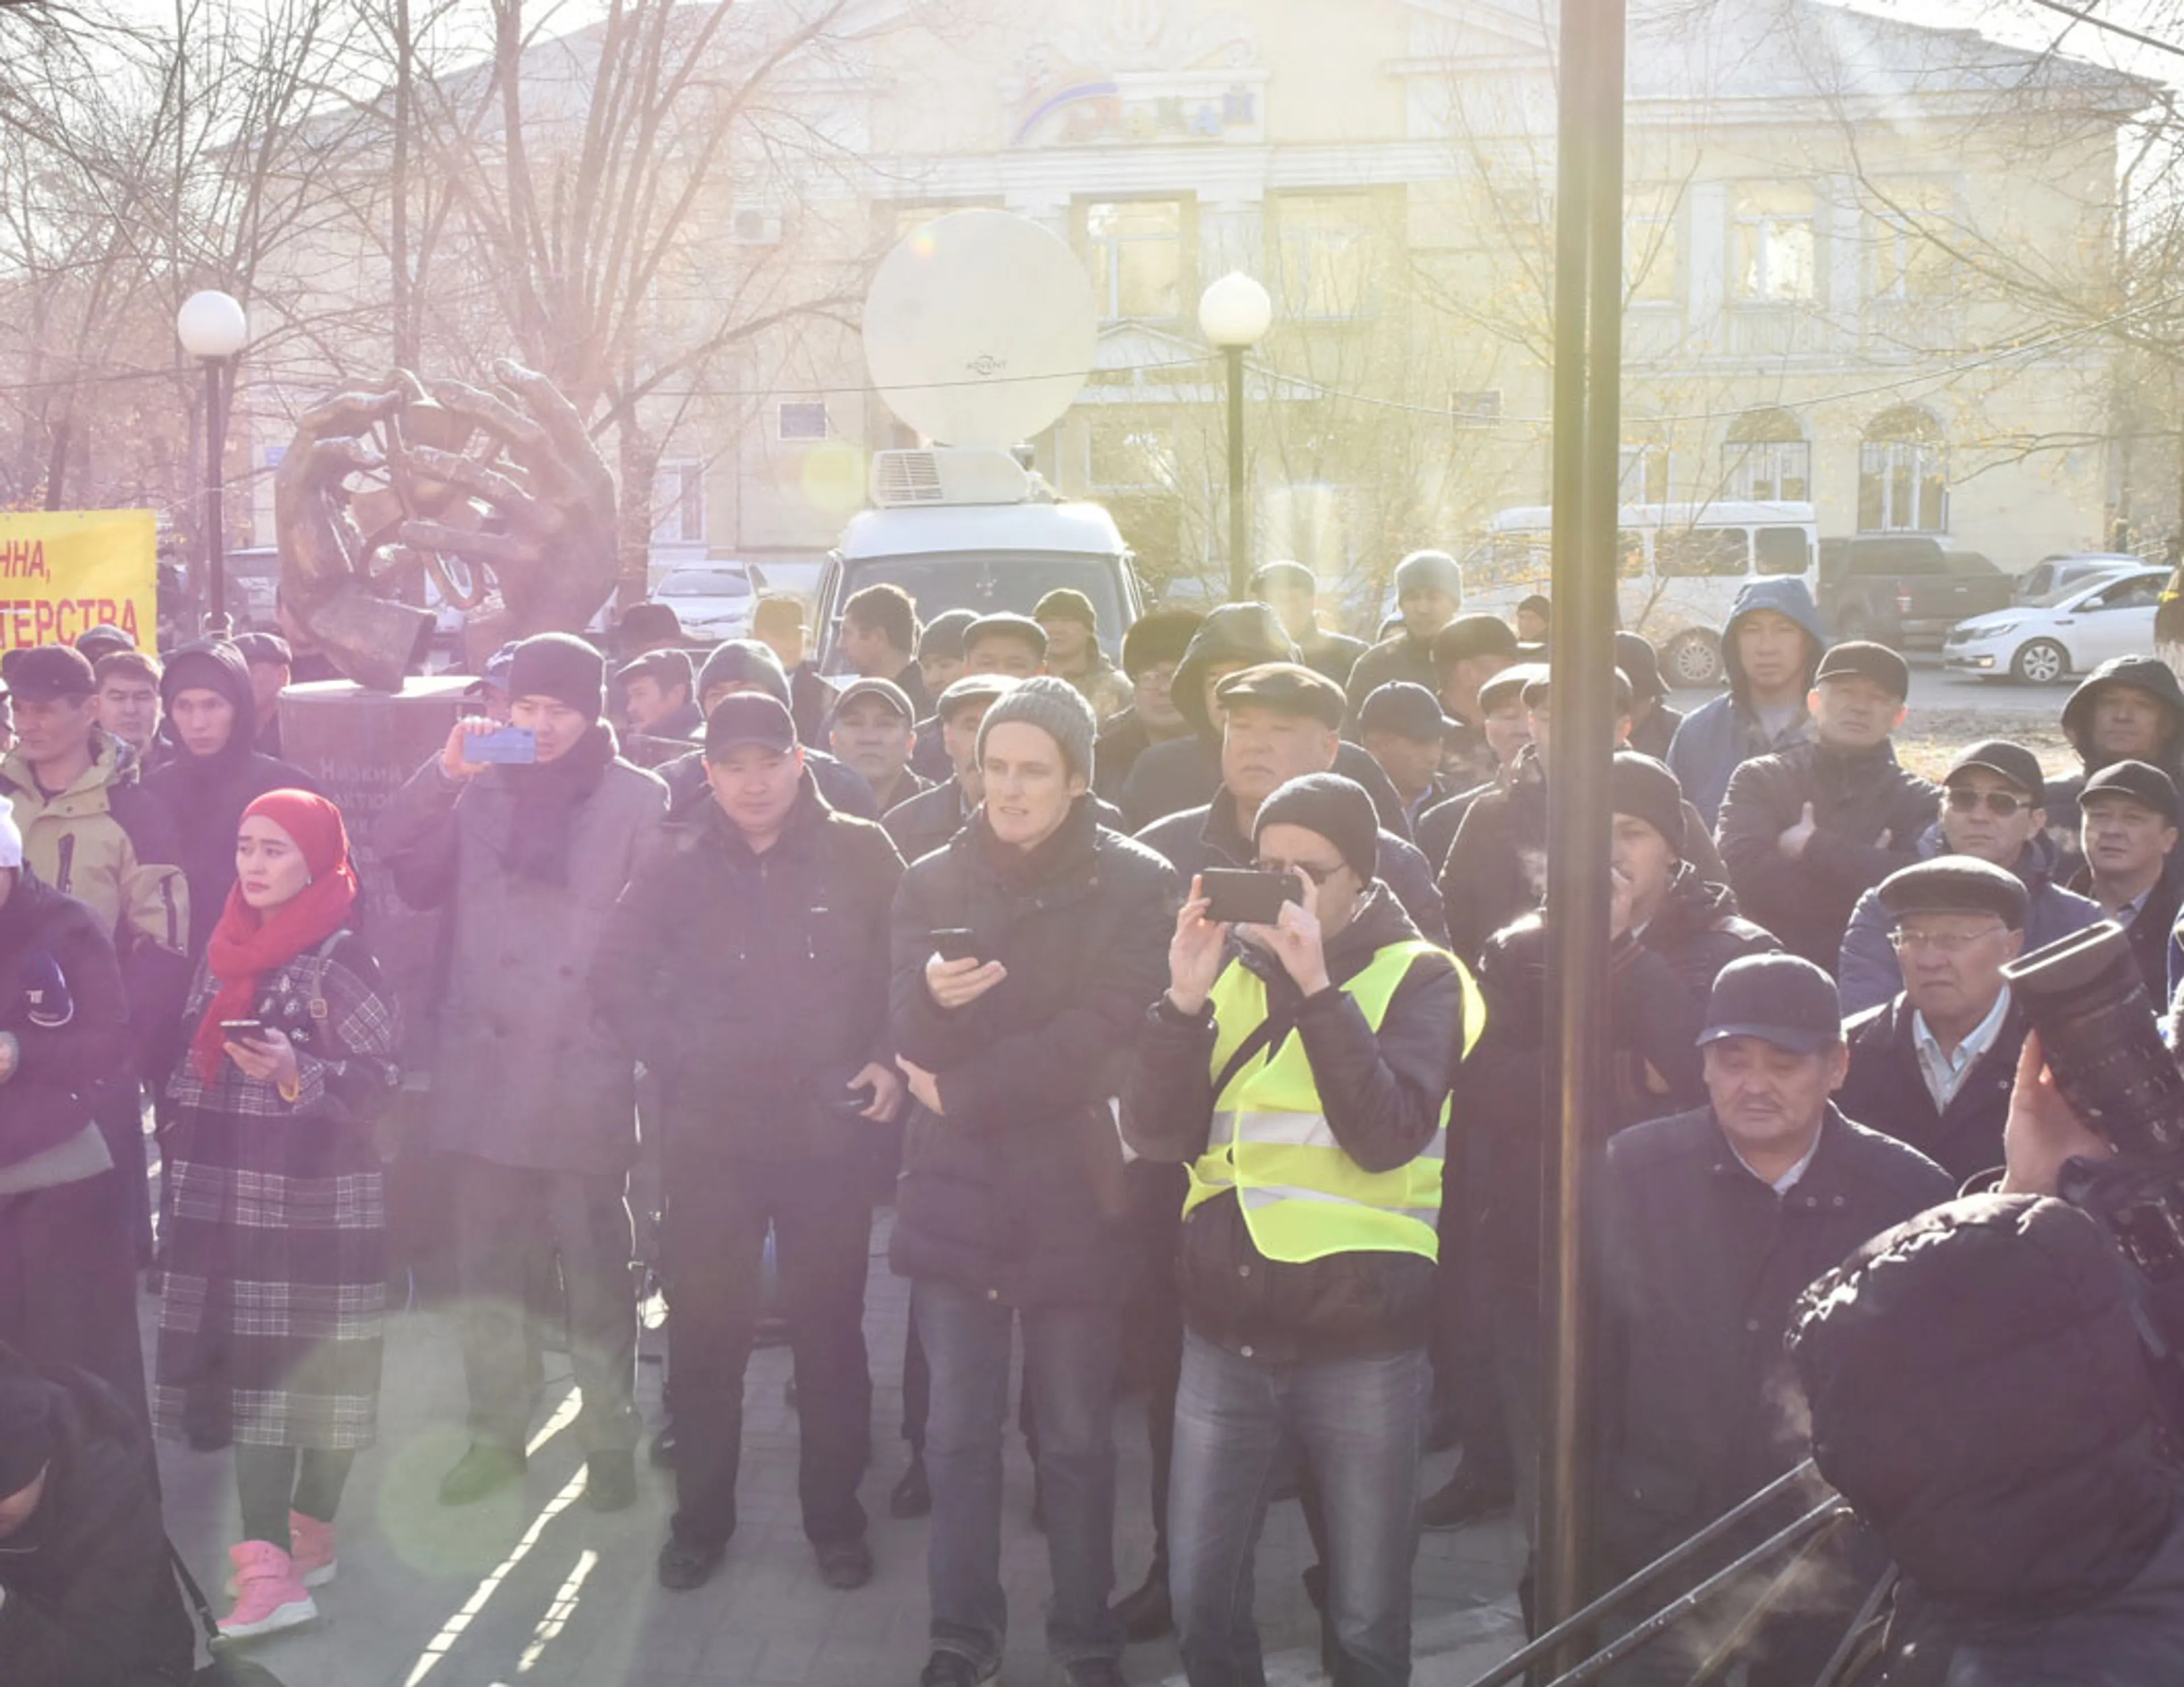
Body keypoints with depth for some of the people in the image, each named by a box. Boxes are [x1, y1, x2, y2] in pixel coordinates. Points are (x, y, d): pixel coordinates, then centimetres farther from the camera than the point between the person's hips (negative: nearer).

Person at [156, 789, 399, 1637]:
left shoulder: (342, 960, -7)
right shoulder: (226, 952, 12)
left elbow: (377, 1084, -11)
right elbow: (196, 1069, 19)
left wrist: (295, 1077, -26)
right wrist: (182, 1167, 16)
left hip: (317, 1202, -5)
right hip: (228, 1200, 6)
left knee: (316, 1371, -1)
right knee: (245, 1370, 1)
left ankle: (303, 1533, 10)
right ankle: (274, 1553, 4)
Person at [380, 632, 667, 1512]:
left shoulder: (640, 802, -2)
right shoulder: (479, 794, 9)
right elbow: (401, 857, -2)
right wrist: (444, 772, -13)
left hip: (587, 1077, -4)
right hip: (484, 1074, 4)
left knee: (597, 1275, 3)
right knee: (487, 1271, 13)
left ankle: (609, 1441, 17)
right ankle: (496, 1433, 26)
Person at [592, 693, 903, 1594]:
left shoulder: (861, 854, -2)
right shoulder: (679, 863, 1)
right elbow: (616, 976, 7)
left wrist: (890, 1060, -6)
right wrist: (672, 1056, -2)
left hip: (830, 1129, -1)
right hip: (710, 1134, 1)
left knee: (829, 1327, 9)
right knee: (705, 1329, 7)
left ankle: (834, 1515, 23)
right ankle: (700, 1515, 22)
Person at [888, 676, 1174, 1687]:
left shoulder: (1134, 886, -3)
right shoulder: (934, 882, 5)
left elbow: (1107, 1035, -13)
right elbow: (909, 1041, -3)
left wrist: (961, 1093, -8)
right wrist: (934, 998, -27)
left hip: (1073, 1195, -2)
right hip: (955, 1189, 2)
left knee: (1077, 1434, 6)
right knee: (959, 1430, 7)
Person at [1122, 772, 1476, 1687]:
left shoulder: (1417, 977, -2)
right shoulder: (1230, 964, 7)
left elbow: (1387, 1136, -18)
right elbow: (1157, 1135, -2)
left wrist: (1316, 986, -23)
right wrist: (1184, 999, -15)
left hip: (1363, 1340, -3)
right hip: (1225, 1334, 3)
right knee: (1200, 1597, 9)